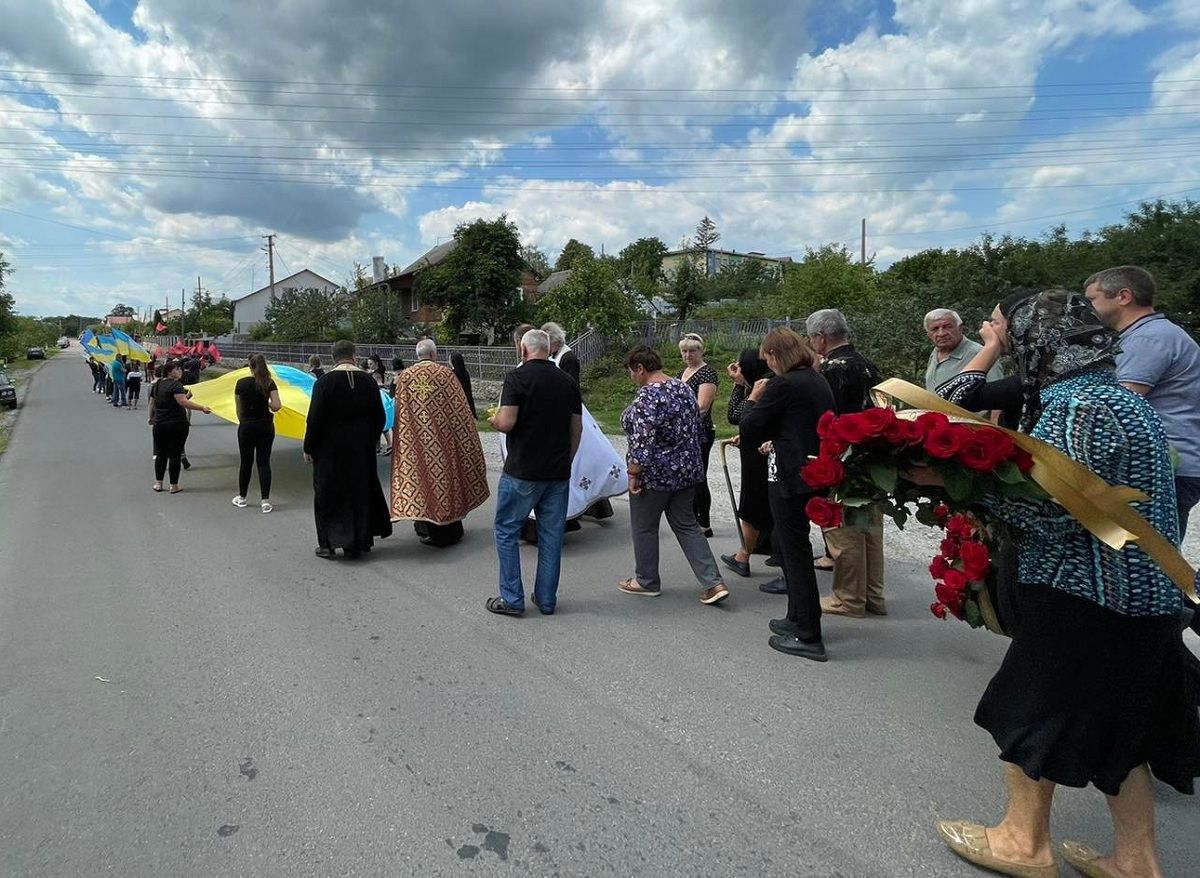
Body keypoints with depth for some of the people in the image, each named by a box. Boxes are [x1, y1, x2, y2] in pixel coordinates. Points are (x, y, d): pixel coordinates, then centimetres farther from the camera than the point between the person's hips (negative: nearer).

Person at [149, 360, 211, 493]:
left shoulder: (157, 383, 11)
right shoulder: (176, 384, -14)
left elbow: (152, 402, 22)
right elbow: (183, 402, -28)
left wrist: (151, 417, 34)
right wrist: (202, 408, -30)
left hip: (159, 424, 7)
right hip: (176, 425, -7)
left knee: (160, 454, 16)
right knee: (174, 455, 0)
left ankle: (158, 483, 21)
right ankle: (174, 486, 5)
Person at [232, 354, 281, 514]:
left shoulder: (241, 383, -3)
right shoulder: (269, 383, -6)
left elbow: (239, 409, 3)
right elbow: (277, 406, -15)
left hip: (246, 426, 0)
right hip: (265, 426, 0)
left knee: (246, 462, 12)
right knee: (264, 462, 3)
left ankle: (241, 498, 25)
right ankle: (265, 501, -1)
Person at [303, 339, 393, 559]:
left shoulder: (324, 381, -11)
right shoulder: (368, 380, -1)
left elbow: (315, 418, -12)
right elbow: (380, 417, 4)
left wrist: (308, 448, -3)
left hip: (330, 447, -3)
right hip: (362, 448, 3)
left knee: (328, 494, 7)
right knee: (360, 492, 13)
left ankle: (329, 544, 9)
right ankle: (358, 543, 19)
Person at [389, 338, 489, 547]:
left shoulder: (404, 376, 0)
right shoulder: (445, 374, -6)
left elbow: (400, 411, 4)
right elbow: (459, 409, -4)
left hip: (416, 439, 2)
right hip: (443, 437, -2)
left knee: (423, 475, 10)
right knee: (445, 474, 8)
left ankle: (428, 527, 16)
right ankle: (450, 528, 16)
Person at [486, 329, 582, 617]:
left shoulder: (517, 377, -10)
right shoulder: (568, 382, 8)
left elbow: (506, 423, -17)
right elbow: (577, 429, 10)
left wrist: (493, 420, 5)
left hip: (522, 472, -5)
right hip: (559, 473, 5)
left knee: (507, 531, 9)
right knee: (552, 535, 12)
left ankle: (512, 599, 11)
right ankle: (546, 599, 20)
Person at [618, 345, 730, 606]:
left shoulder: (648, 396, -20)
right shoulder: (683, 387, 7)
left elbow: (643, 441, -25)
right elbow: (694, 430, 14)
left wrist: (633, 474, -17)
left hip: (655, 474, -8)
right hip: (686, 470, 8)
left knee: (644, 527, 10)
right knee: (686, 525, 13)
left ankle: (646, 581, 25)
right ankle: (714, 583, 7)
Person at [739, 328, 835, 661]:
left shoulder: (782, 385, -16)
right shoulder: (819, 381, 11)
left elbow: (748, 431, -13)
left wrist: (752, 399, 1)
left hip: (789, 477, -9)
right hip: (814, 473, 9)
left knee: (795, 552, -2)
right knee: (794, 546, 20)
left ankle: (808, 637, 5)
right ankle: (798, 618, 30)